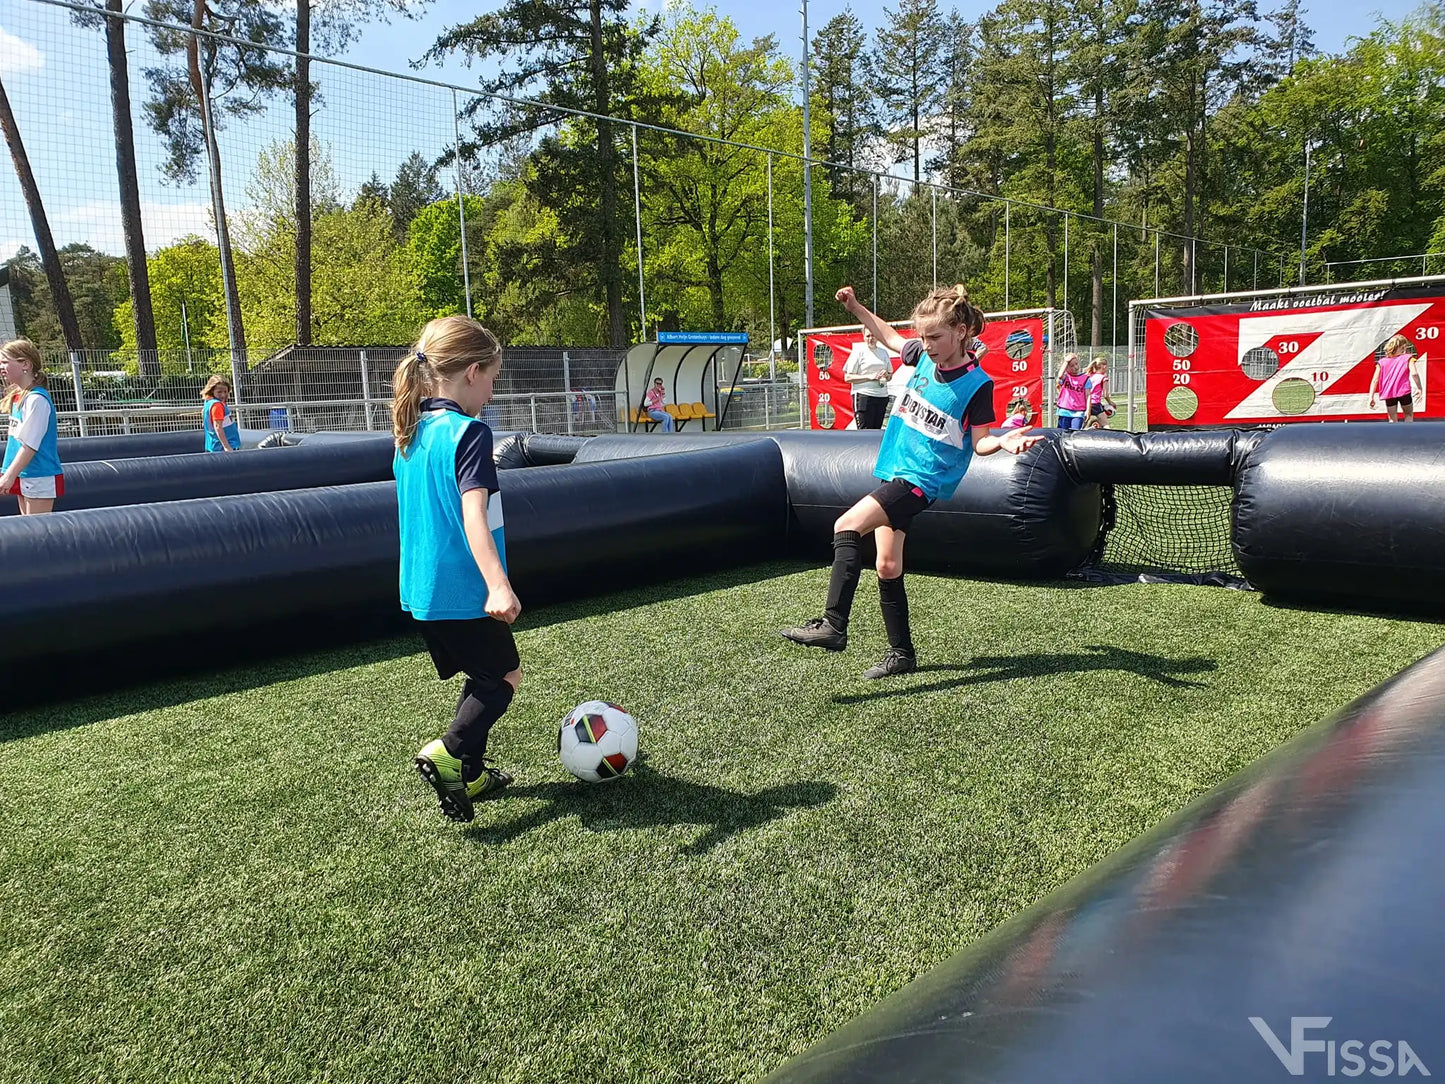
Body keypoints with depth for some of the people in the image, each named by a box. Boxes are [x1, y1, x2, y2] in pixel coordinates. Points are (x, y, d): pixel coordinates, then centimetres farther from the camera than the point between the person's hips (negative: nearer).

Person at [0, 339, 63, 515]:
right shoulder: (17, 396, 11)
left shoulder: (36, 399, -16)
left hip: (40, 478, -9)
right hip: (24, 476, 9)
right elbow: (17, 441, 17)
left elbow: (30, 444, -20)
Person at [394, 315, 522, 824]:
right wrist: (499, 586, -39)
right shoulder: (469, 433, -16)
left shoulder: (410, 434, 10)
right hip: (463, 590, -8)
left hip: (420, 589, 8)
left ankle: (469, 775, 27)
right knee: (505, 676, 8)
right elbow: (474, 516, -29)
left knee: (483, 678, 21)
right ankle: (448, 753, -9)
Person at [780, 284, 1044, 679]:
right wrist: (856, 308, 20)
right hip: (892, 471, 7)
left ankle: (833, 625, -25)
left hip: (922, 480, -7)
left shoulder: (977, 384, -13)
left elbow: (979, 441, -7)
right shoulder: (925, 356, 4)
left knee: (846, 527, -25)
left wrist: (1004, 442, -27)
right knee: (888, 567, 9)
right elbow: (891, 337, 24)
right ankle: (902, 653, 21)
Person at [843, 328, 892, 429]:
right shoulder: (858, 351, -1)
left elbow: (890, 374, 25)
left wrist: (886, 375, 0)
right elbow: (847, 377, -6)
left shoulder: (883, 352, 15)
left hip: (882, 397, 6)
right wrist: (869, 377, -15)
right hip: (864, 396, -6)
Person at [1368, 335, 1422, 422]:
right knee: (1409, 415, 19)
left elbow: (1375, 380, 0)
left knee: (1392, 420, 11)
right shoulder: (1407, 358, 2)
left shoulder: (1382, 362, 8)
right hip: (1404, 392, -2)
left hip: (1388, 395, 2)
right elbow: (1414, 373, -14)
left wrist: (1371, 397, -2)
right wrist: (1419, 388, -4)